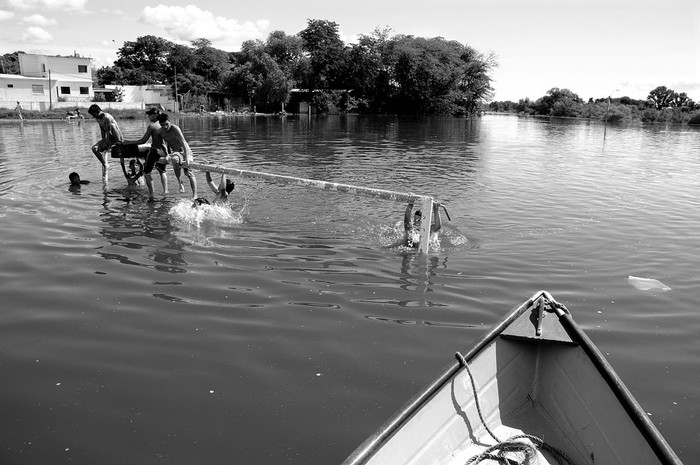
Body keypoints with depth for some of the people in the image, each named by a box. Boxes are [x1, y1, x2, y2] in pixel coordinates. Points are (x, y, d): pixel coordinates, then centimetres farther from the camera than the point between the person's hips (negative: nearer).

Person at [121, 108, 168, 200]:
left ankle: (151, 194, 4)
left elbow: (143, 141, -10)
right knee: (162, 171, 26)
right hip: (164, 151, 6)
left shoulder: (152, 126, -10)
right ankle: (165, 190, 16)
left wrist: (128, 142, -2)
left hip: (154, 151, -5)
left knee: (146, 173, 10)